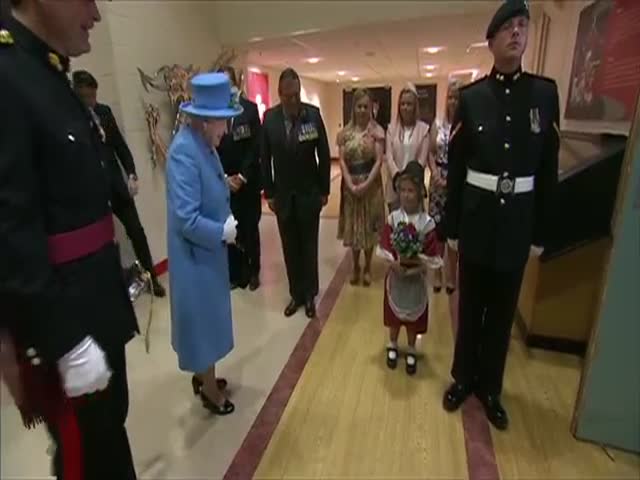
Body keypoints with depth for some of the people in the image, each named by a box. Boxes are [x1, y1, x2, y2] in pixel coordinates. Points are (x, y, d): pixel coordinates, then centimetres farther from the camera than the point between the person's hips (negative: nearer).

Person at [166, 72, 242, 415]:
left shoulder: (204, 144, 3)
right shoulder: (184, 151, -25)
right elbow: (187, 220, -28)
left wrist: (227, 222, -3)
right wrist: (224, 232, -16)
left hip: (208, 249, 9)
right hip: (196, 253, -9)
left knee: (208, 316, 22)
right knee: (203, 318, 8)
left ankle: (203, 375, 44)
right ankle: (210, 390, 31)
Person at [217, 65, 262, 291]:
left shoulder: (250, 108, 0)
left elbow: (256, 146, -5)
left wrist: (242, 176, -11)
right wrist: (225, 177, -9)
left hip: (248, 180, 0)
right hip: (224, 181, 1)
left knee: (250, 229, 9)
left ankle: (253, 272, 24)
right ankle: (235, 273, 17)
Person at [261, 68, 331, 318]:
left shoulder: (313, 114, -9)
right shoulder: (269, 117, -4)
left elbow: (324, 154, -3)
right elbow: (265, 158, 2)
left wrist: (324, 190, -2)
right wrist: (269, 193, 1)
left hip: (309, 192, -2)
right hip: (283, 194, 2)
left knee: (308, 246, 9)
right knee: (290, 247, 10)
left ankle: (310, 294, 24)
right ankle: (296, 294, 25)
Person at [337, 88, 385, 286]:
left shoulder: (377, 131, -4)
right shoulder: (345, 132, 3)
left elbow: (379, 161, -10)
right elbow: (342, 160, -1)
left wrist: (365, 184, -19)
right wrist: (350, 184, -13)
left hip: (370, 184, -2)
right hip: (350, 184, 2)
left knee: (369, 226, 7)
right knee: (353, 225, 10)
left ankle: (367, 267, 22)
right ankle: (356, 266, 25)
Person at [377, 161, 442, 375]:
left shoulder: (427, 223, -14)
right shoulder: (393, 218, -9)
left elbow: (434, 257, -13)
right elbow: (383, 248, -7)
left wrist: (415, 262, -24)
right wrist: (394, 262, -21)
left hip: (416, 278, -1)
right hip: (395, 275, 1)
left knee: (413, 316, 14)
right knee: (394, 313, 17)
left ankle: (411, 351, 35)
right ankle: (392, 346, 39)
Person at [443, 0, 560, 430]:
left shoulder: (545, 93, 3)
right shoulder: (471, 97, -1)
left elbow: (549, 169, 4)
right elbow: (455, 168, 0)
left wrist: (541, 232, 3)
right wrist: (452, 227, -1)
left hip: (518, 221, 1)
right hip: (477, 218, -1)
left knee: (503, 309, 13)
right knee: (471, 305, 12)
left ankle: (490, 387, 33)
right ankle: (464, 378, 34)